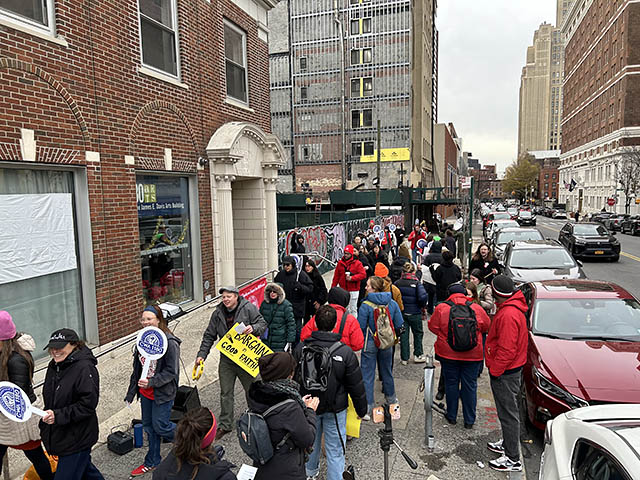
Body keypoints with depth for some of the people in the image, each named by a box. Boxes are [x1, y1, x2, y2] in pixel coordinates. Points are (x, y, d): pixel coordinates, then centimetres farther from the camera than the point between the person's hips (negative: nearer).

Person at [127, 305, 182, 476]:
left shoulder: (170, 342, -21)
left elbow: (171, 372, -20)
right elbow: (137, 367, 13)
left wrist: (151, 382, -28)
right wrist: (132, 392, 16)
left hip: (163, 393, -7)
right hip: (146, 392, 7)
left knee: (160, 426, 0)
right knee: (149, 426, 18)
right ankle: (152, 462, 35)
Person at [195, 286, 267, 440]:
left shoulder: (248, 308, -8)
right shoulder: (218, 313, 4)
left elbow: (262, 324, -7)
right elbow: (209, 336, 8)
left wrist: (253, 329, -28)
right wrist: (202, 354, 0)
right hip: (226, 359, 3)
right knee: (225, 393, 8)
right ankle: (225, 425, 21)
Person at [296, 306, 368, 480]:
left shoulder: (301, 348, -15)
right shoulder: (346, 353, -21)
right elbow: (356, 386, -12)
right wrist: (361, 409, 4)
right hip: (335, 408, -4)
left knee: (311, 440, 27)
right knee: (335, 449, 10)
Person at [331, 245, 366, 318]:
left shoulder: (357, 263, -4)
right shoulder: (340, 263, 6)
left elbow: (363, 274, -11)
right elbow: (336, 277, 9)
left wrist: (352, 278, -20)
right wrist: (333, 288, 7)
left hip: (353, 291, -3)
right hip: (343, 290, 3)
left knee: (353, 309, 4)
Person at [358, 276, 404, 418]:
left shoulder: (366, 305, -19)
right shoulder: (392, 303, -5)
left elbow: (360, 326, -15)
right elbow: (399, 325, 1)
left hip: (370, 343, -4)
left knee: (367, 374, 3)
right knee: (386, 370, 23)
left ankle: (367, 407, 4)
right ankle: (391, 397, 41)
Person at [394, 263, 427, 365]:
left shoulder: (397, 283, -5)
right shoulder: (417, 283, -12)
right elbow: (423, 297, -22)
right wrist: (422, 306, -3)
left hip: (401, 312, 2)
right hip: (414, 313, -2)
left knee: (403, 334, 11)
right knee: (418, 333, 17)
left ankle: (404, 358, 16)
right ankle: (418, 355, 23)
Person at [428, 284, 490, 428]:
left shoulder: (441, 308, -10)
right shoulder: (476, 308, -6)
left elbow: (432, 326, -1)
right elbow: (487, 327, 7)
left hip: (448, 354, 0)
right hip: (473, 355, 1)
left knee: (451, 384, 14)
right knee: (470, 385, 12)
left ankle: (451, 416, 26)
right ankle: (469, 420, 21)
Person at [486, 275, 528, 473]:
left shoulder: (508, 315, -28)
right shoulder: (512, 307, 6)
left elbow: (507, 350, -27)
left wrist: (494, 370, -16)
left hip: (505, 373, -10)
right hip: (510, 369, 10)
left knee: (508, 413, 1)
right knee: (506, 411, 23)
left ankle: (513, 460, 12)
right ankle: (508, 444, 39)